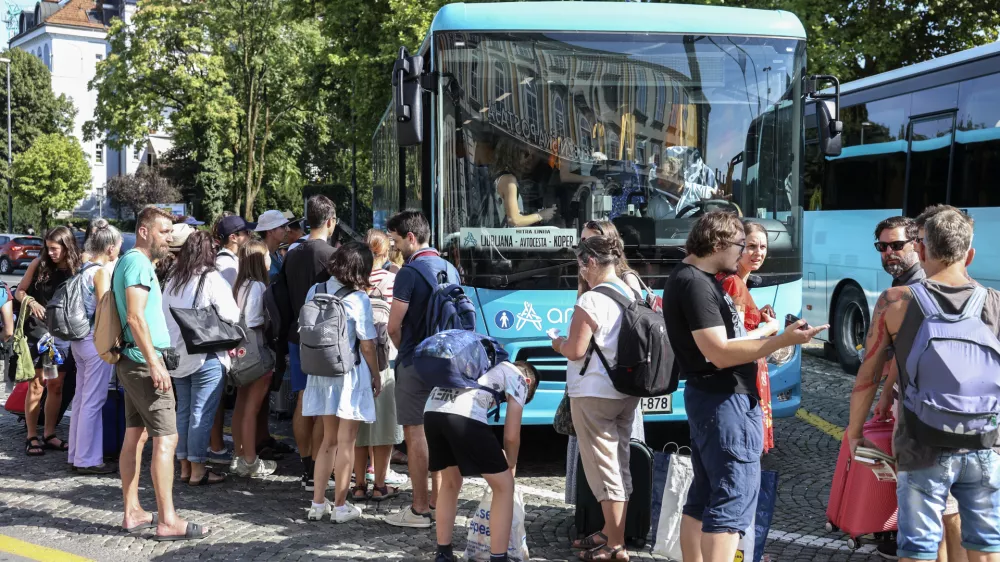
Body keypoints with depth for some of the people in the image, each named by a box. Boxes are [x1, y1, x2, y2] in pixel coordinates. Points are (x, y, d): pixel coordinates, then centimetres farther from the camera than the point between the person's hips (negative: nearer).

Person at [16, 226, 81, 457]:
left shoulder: (77, 270, -3)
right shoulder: (39, 264, -3)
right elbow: (20, 291, 4)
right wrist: (32, 302, -15)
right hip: (37, 331, -1)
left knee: (56, 386, 8)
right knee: (36, 386, 0)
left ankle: (49, 435, 19)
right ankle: (32, 438, 6)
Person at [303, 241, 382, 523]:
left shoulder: (315, 291, 1)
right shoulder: (358, 299, -15)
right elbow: (367, 345, -12)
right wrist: (376, 376, 1)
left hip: (321, 373, 5)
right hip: (350, 374, -5)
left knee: (329, 439, 17)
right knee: (346, 442, 5)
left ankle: (318, 503, 18)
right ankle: (340, 506, 11)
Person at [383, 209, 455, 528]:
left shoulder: (409, 273, -15)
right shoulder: (450, 270, 9)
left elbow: (394, 326, -13)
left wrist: (404, 349, 5)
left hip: (415, 364, -7)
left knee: (415, 434, -1)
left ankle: (420, 510, 3)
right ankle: (438, 502, 20)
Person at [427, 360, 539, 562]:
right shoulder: (518, 378, 21)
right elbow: (511, 436, 15)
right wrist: (511, 465, 33)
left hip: (432, 411, 7)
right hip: (464, 415, -7)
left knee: (450, 482, 29)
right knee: (504, 485, 10)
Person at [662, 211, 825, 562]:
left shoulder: (698, 279, 15)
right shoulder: (695, 284, -18)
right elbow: (720, 353, -24)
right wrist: (782, 340, -26)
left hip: (711, 397, 11)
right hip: (725, 399, -11)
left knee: (704, 496, 14)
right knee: (733, 498, -9)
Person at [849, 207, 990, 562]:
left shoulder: (897, 301, -6)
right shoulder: (992, 303, 0)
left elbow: (869, 373, -1)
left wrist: (854, 430, 12)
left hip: (925, 448, -2)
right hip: (984, 447, 2)